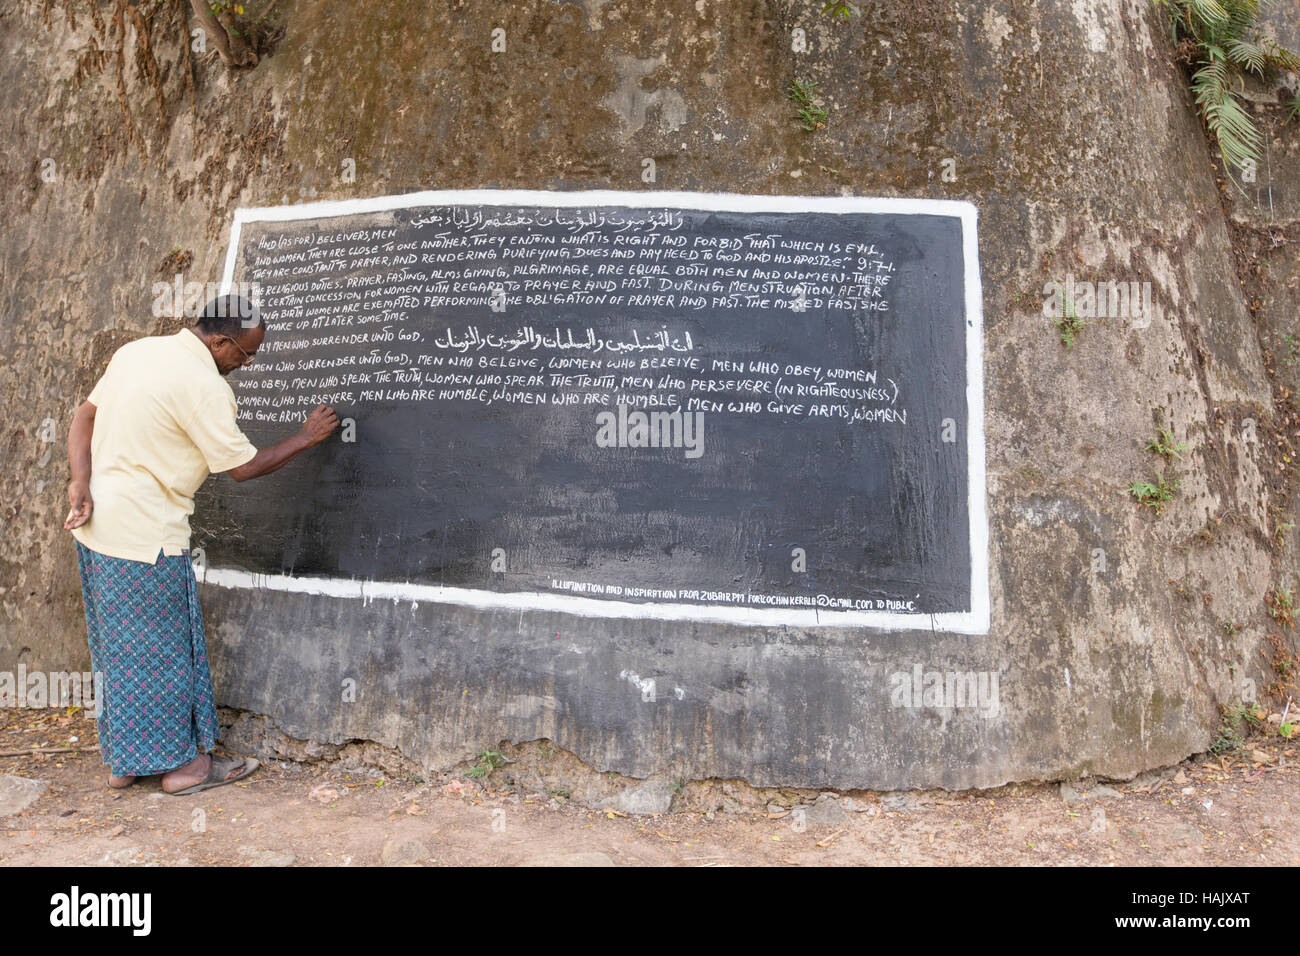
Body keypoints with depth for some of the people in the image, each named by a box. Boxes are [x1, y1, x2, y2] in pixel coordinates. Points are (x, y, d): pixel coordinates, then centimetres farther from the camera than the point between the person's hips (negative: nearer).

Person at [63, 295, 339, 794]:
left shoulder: (136, 350, 8)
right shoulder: (204, 386, -19)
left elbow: (84, 415, 8)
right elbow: (242, 466, -13)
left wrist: (80, 480, -2)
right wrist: (305, 437, -2)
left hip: (98, 525, 9)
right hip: (145, 535, -9)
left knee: (121, 648, 17)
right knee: (164, 648, 4)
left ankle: (122, 762, 29)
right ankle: (182, 763, 17)